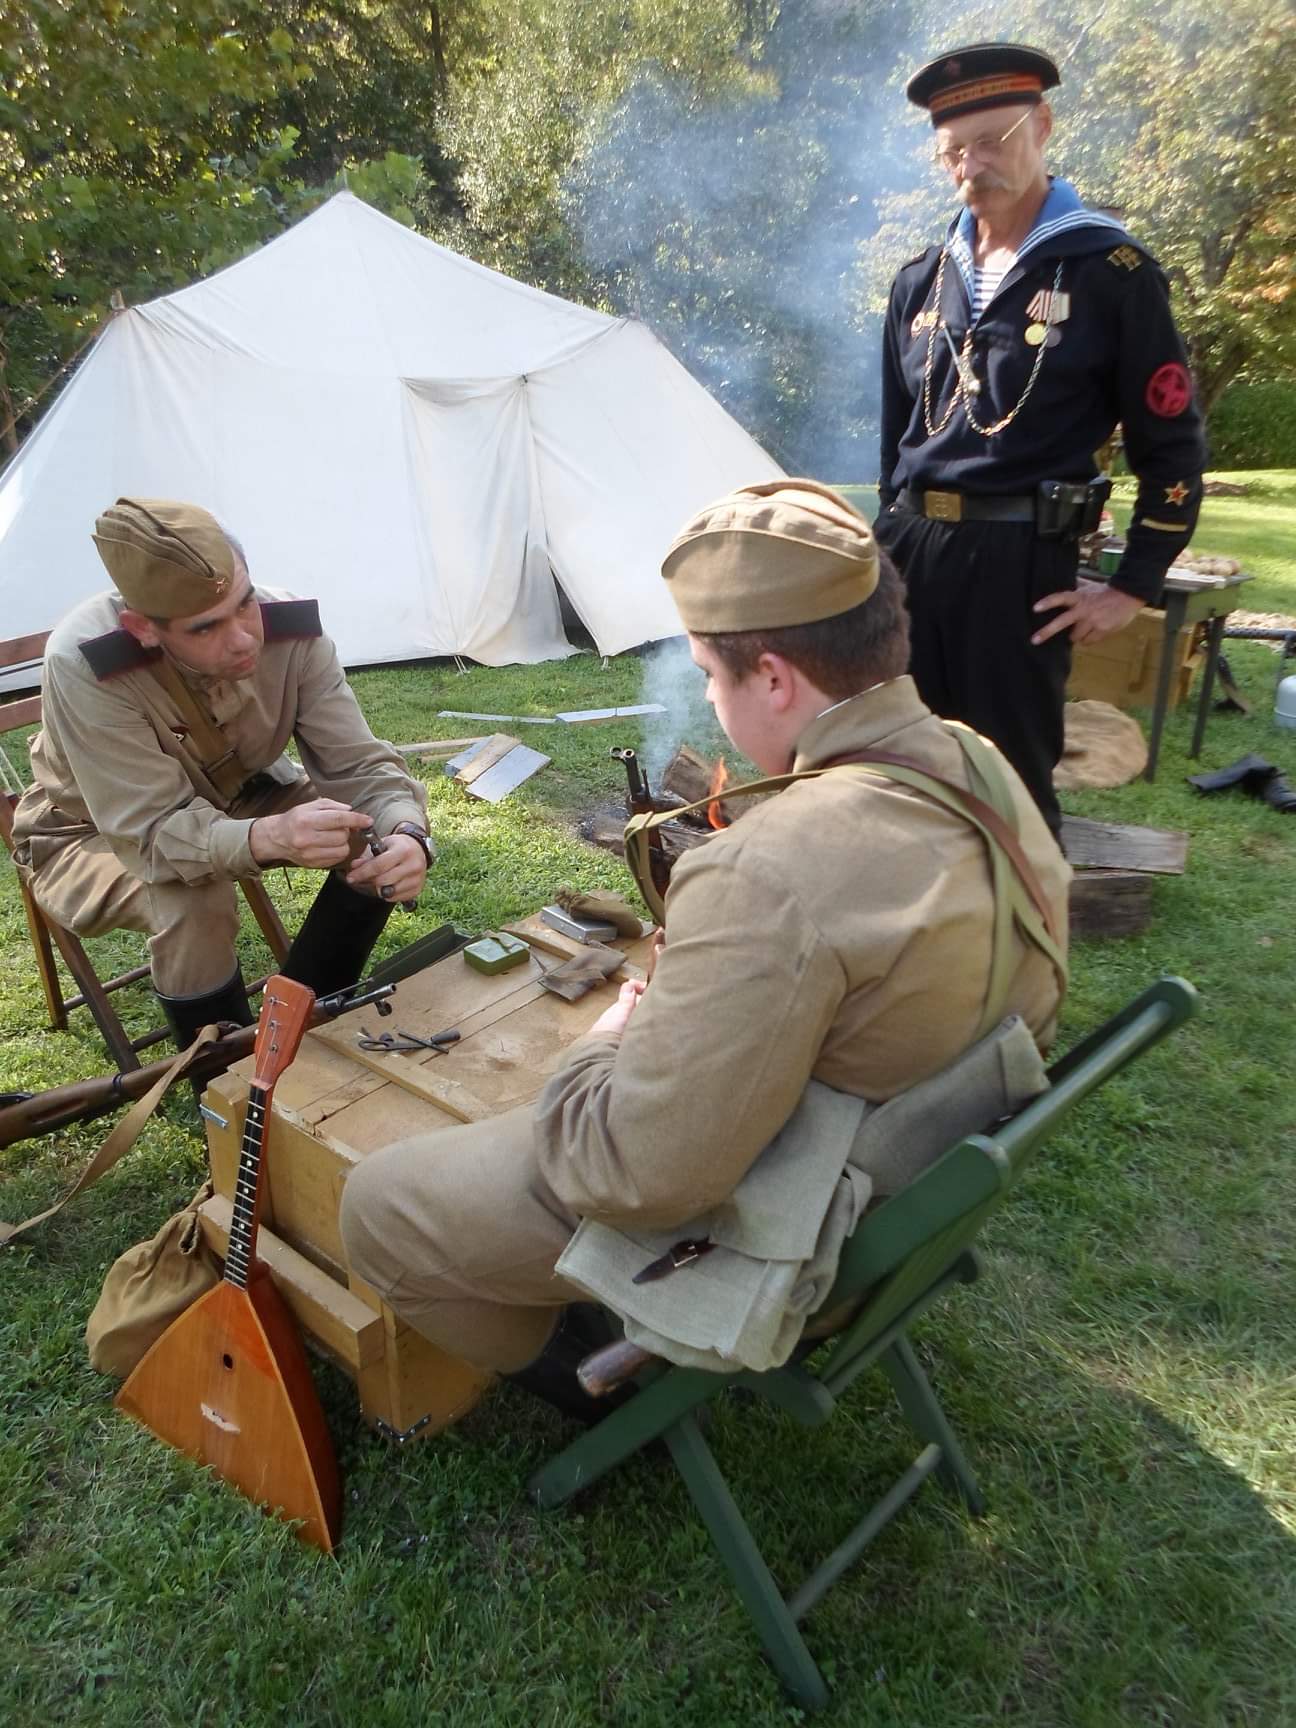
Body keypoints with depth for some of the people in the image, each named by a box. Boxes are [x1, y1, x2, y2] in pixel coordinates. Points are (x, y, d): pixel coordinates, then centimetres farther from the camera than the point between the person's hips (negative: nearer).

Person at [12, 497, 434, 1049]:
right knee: (192, 904, -37)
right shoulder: (84, 662, -38)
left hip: (233, 797, 5)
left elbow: (357, 764, -24)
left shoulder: (291, 628, -27)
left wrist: (406, 833, -46)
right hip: (92, 834, -4)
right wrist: (269, 836, -58)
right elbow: (155, 831, -38)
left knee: (386, 828, -15)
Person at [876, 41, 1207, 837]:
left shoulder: (1112, 271, -2)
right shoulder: (921, 282, 13)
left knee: (1013, 778, 1)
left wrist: (1133, 587, -5)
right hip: (910, 552, 5)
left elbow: (1173, 446, -1)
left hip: (1018, 561, -5)